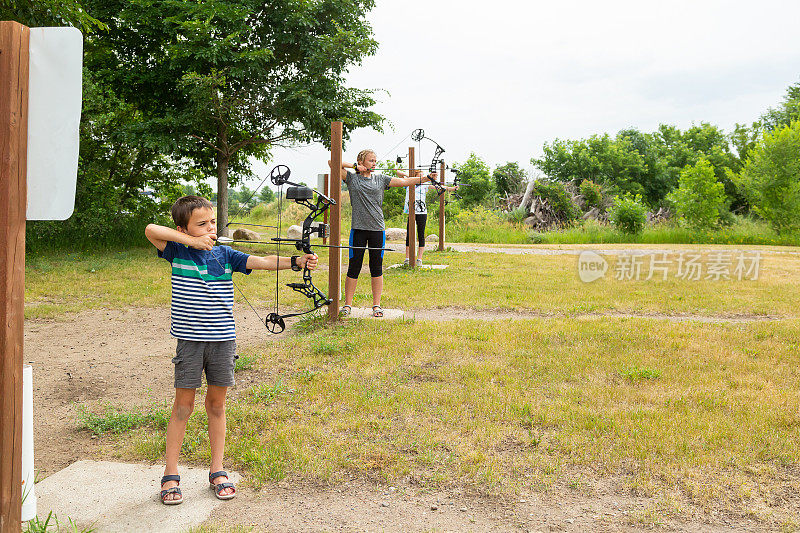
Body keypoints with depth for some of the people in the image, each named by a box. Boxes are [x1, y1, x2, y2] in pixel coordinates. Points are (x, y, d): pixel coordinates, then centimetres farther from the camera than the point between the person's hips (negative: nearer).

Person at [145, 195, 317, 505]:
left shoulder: (225, 255, 4)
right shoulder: (177, 251, -3)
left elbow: (261, 262, -5)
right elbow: (151, 230, -18)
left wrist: (296, 262, -19)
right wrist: (193, 241, -18)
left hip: (222, 340, 3)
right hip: (189, 340, -2)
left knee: (216, 405, 12)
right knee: (183, 406, 5)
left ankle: (217, 471, 23)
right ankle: (170, 475, 18)